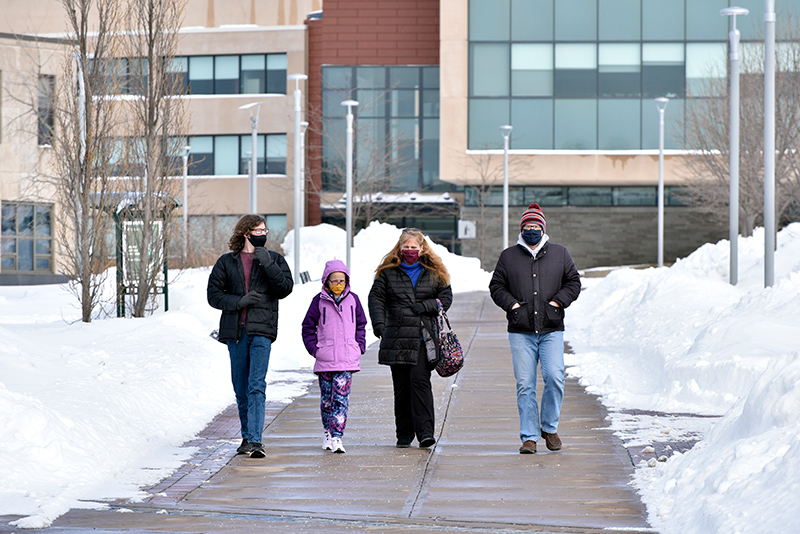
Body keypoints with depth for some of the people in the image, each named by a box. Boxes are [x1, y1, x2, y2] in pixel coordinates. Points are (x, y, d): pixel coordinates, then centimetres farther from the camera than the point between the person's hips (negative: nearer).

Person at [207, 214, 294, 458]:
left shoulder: (274, 259, 9)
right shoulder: (227, 262, 9)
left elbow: (285, 288, -1)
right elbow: (213, 294, 5)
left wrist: (268, 265, -12)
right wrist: (239, 301, -10)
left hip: (261, 330, -2)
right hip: (235, 331, 2)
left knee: (256, 386, -14)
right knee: (241, 388, 9)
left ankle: (256, 440, -20)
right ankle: (247, 436, 24)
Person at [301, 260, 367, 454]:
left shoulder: (353, 299, 7)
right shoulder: (319, 300, 2)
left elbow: (361, 324, 19)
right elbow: (308, 326, 9)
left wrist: (359, 346, 8)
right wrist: (314, 348, -1)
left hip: (347, 358, 0)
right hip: (325, 359, 0)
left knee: (341, 398, -9)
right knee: (326, 398, 8)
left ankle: (337, 437, -12)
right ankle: (327, 431, 26)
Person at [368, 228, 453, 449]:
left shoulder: (434, 272, 9)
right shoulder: (388, 272, 8)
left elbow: (446, 297, 12)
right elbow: (376, 298, 3)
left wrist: (428, 306, -8)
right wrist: (378, 323, -14)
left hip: (424, 337, -1)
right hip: (397, 337, 1)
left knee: (420, 381, -14)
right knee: (401, 386, 4)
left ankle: (425, 431, -15)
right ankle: (404, 435, 12)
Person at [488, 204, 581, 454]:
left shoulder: (559, 254, 11)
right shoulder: (508, 256, 11)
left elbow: (573, 282, 14)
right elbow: (496, 286, 13)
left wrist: (558, 301, -2)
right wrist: (511, 303, -4)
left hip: (552, 330, 0)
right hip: (520, 332, 0)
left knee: (554, 378, -12)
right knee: (525, 384, -3)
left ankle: (549, 427, 8)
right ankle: (529, 436, 3)